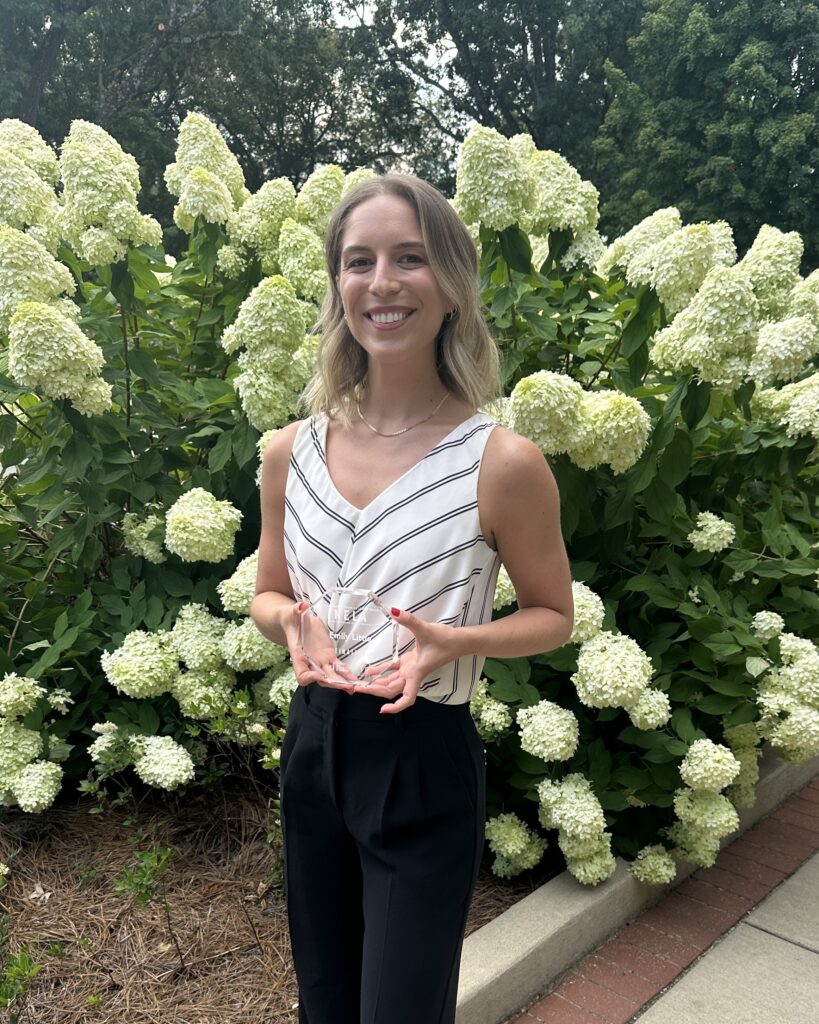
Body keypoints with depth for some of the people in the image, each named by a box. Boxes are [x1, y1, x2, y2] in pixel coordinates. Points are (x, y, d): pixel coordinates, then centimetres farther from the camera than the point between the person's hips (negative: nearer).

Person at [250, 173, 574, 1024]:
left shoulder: (502, 463, -16)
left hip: (425, 763, -4)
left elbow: (552, 615, -3)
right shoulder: (290, 452, -3)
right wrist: (291, 623, -13)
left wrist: (453, 642, -21)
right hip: (313, 745, 5)